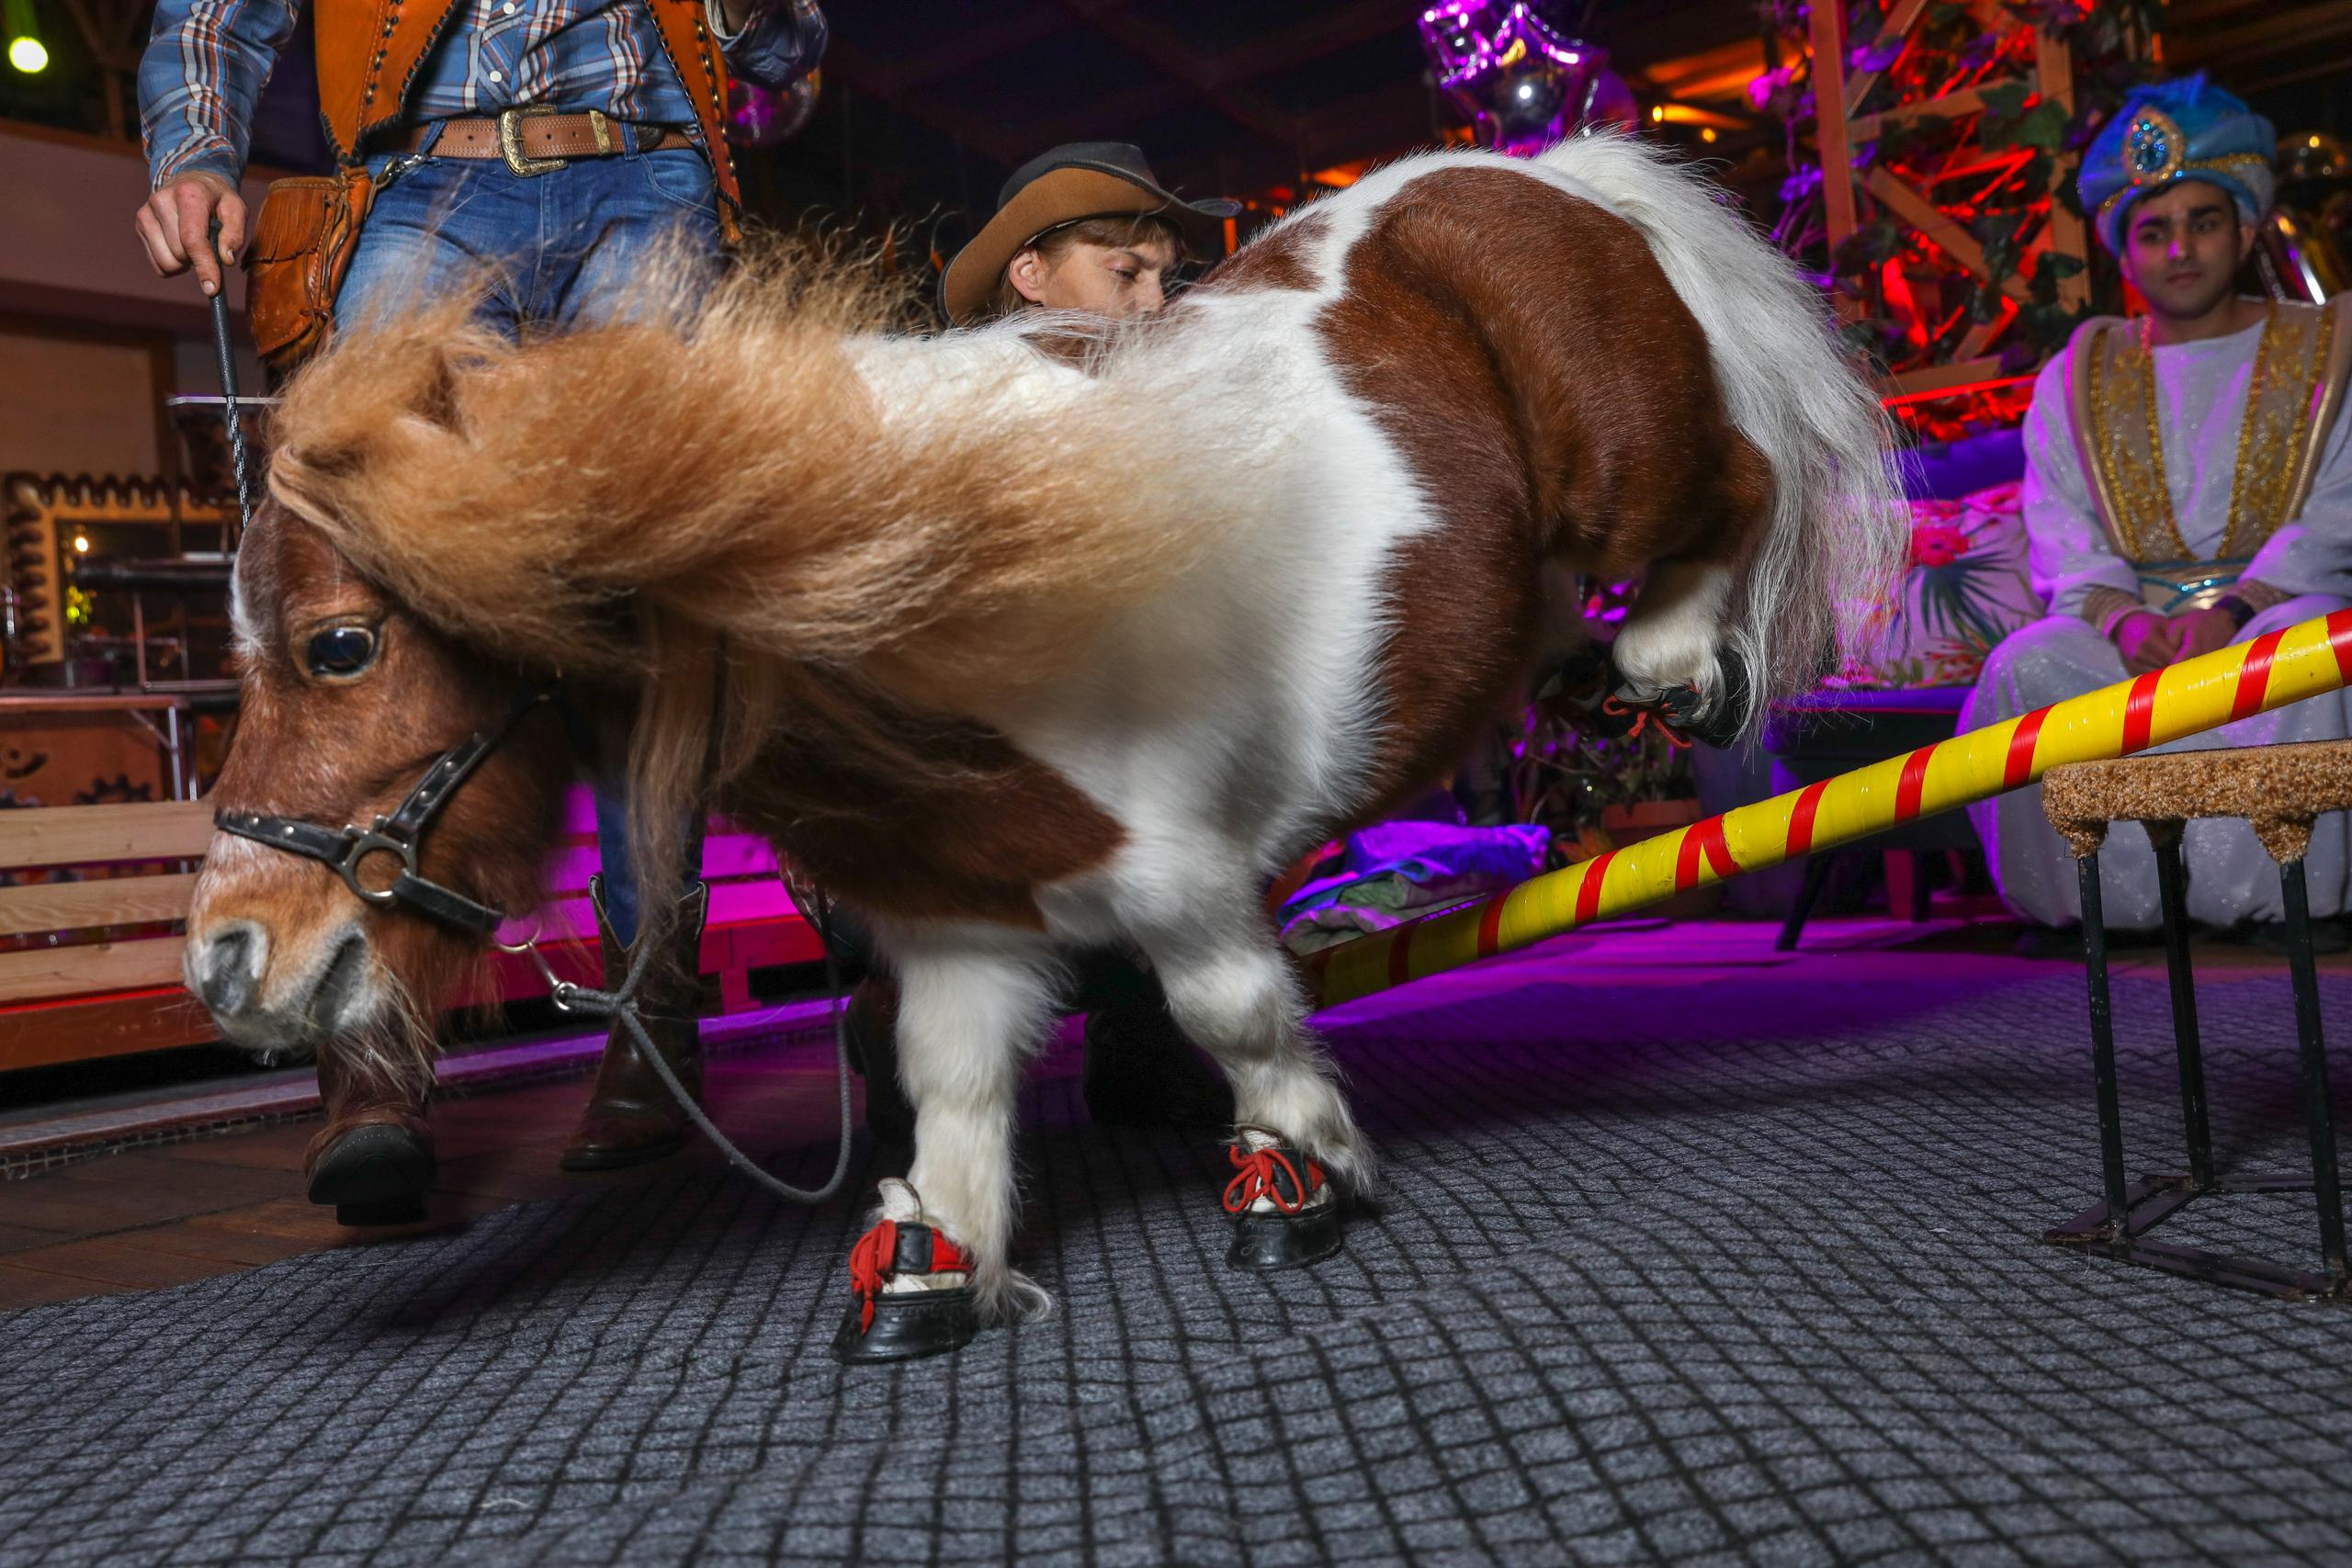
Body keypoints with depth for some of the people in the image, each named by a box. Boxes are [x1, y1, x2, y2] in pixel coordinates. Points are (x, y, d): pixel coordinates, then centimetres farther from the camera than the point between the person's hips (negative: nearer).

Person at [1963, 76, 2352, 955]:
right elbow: (2065, 549, 5)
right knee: (2030, 666, -31)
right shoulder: (2076, 381, 16)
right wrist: (2120, 618, -18)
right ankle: (2086, 899, -23)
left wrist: (2233, 609, -21)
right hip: (2129, 628, 2)